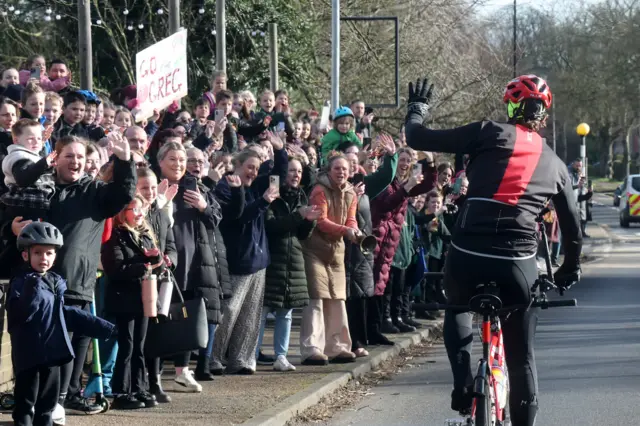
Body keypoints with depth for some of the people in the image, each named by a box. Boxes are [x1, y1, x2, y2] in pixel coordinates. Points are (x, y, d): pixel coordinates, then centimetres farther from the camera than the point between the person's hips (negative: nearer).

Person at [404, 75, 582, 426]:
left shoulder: (491, 134, 4)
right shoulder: (554, 164, 14)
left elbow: (417, 138, 4)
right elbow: (572, 225, 21)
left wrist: (417, 108, 25)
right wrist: (570, 269, 37)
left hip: (468, 254, -1)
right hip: (518, 262, 1)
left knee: (458, 309, 30)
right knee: (521, 357, 11)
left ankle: (463, 383, 9)